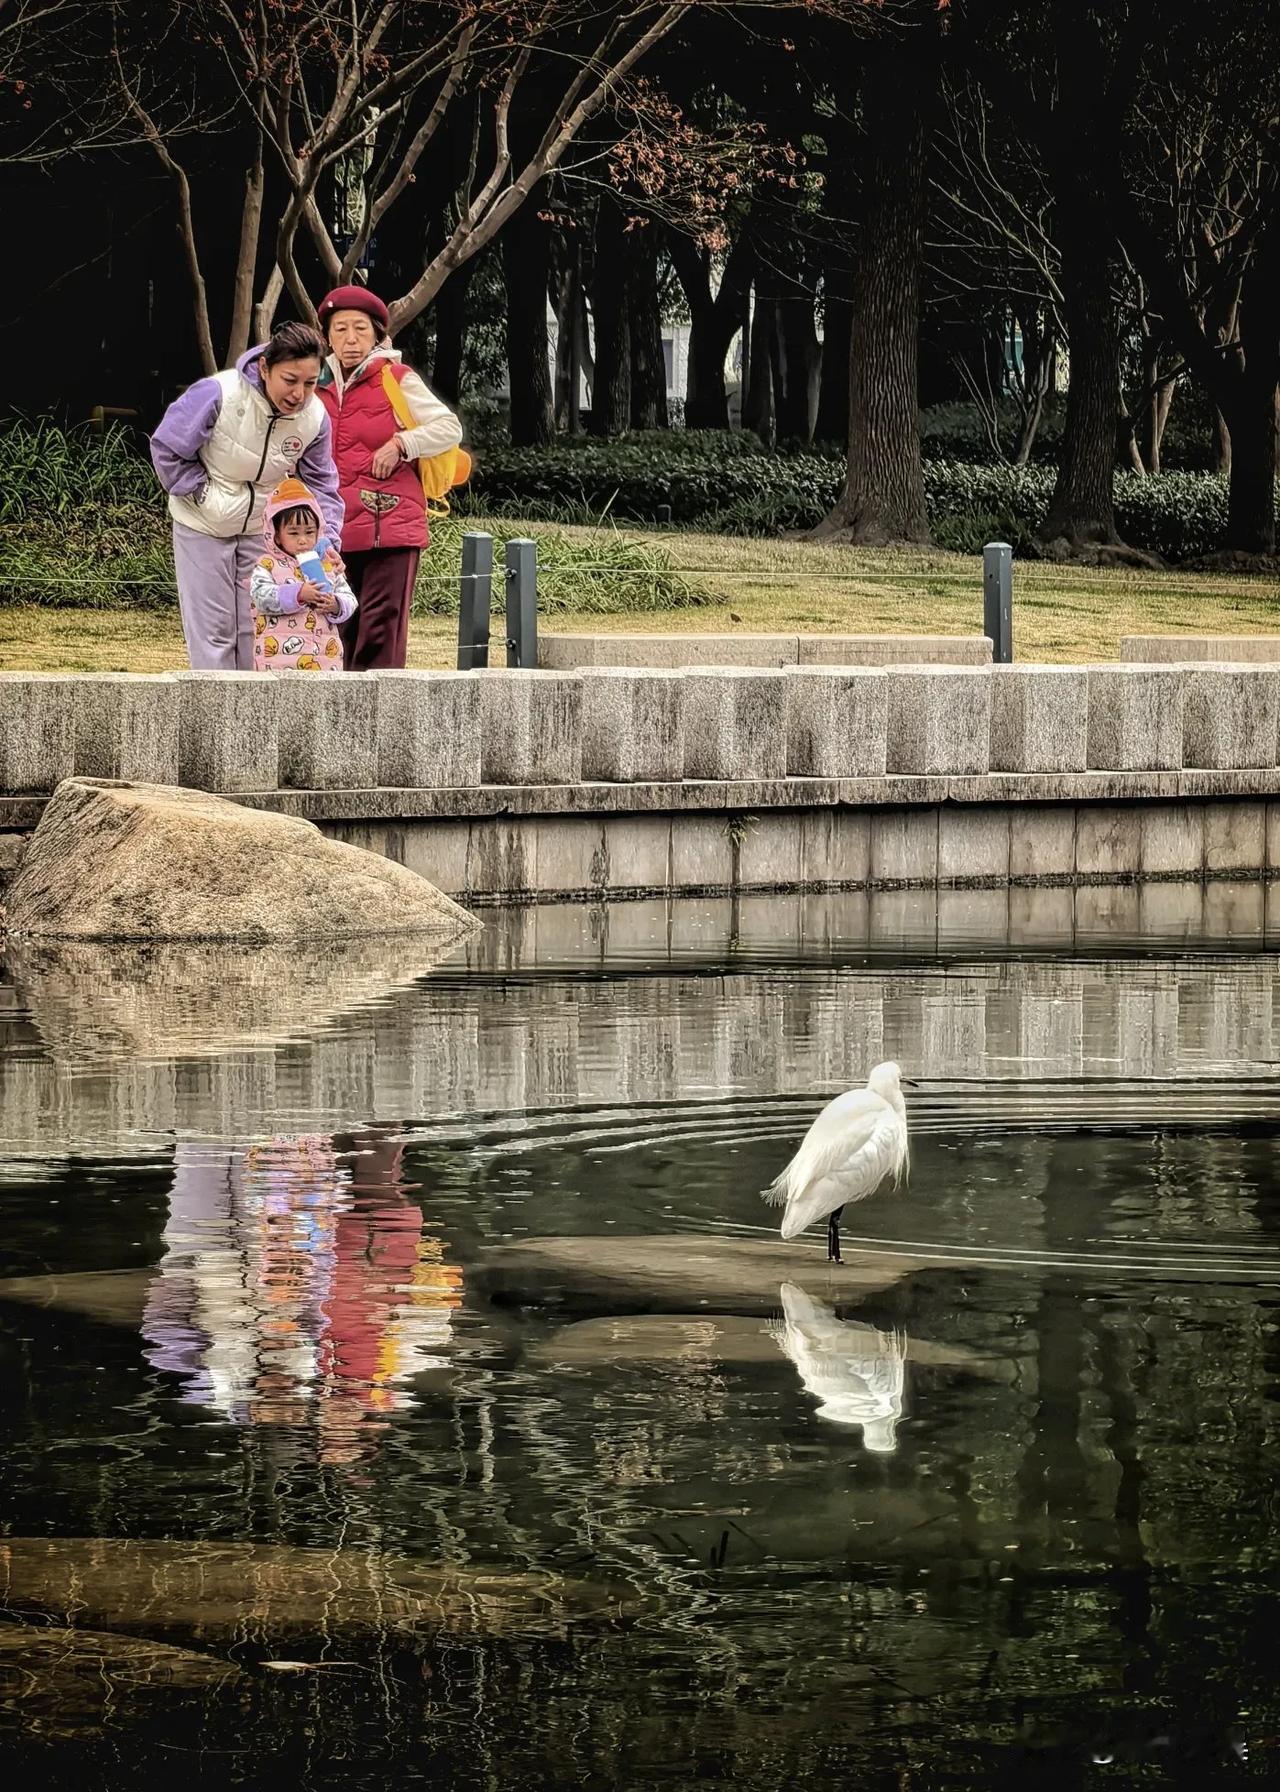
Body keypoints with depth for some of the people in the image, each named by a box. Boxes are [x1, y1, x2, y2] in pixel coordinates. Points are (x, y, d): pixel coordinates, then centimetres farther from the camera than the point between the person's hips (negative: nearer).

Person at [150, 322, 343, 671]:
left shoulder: (315, 418, -16)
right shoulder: (218, 394, -29)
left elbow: (321, 487, -6)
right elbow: (167, 449, -17)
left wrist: (327, 542, -20)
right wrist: (202, 495, -18)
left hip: (263, 529, 3)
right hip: (204, 526, -3)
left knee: (258, 629, 7)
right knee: (213, 630, 0)